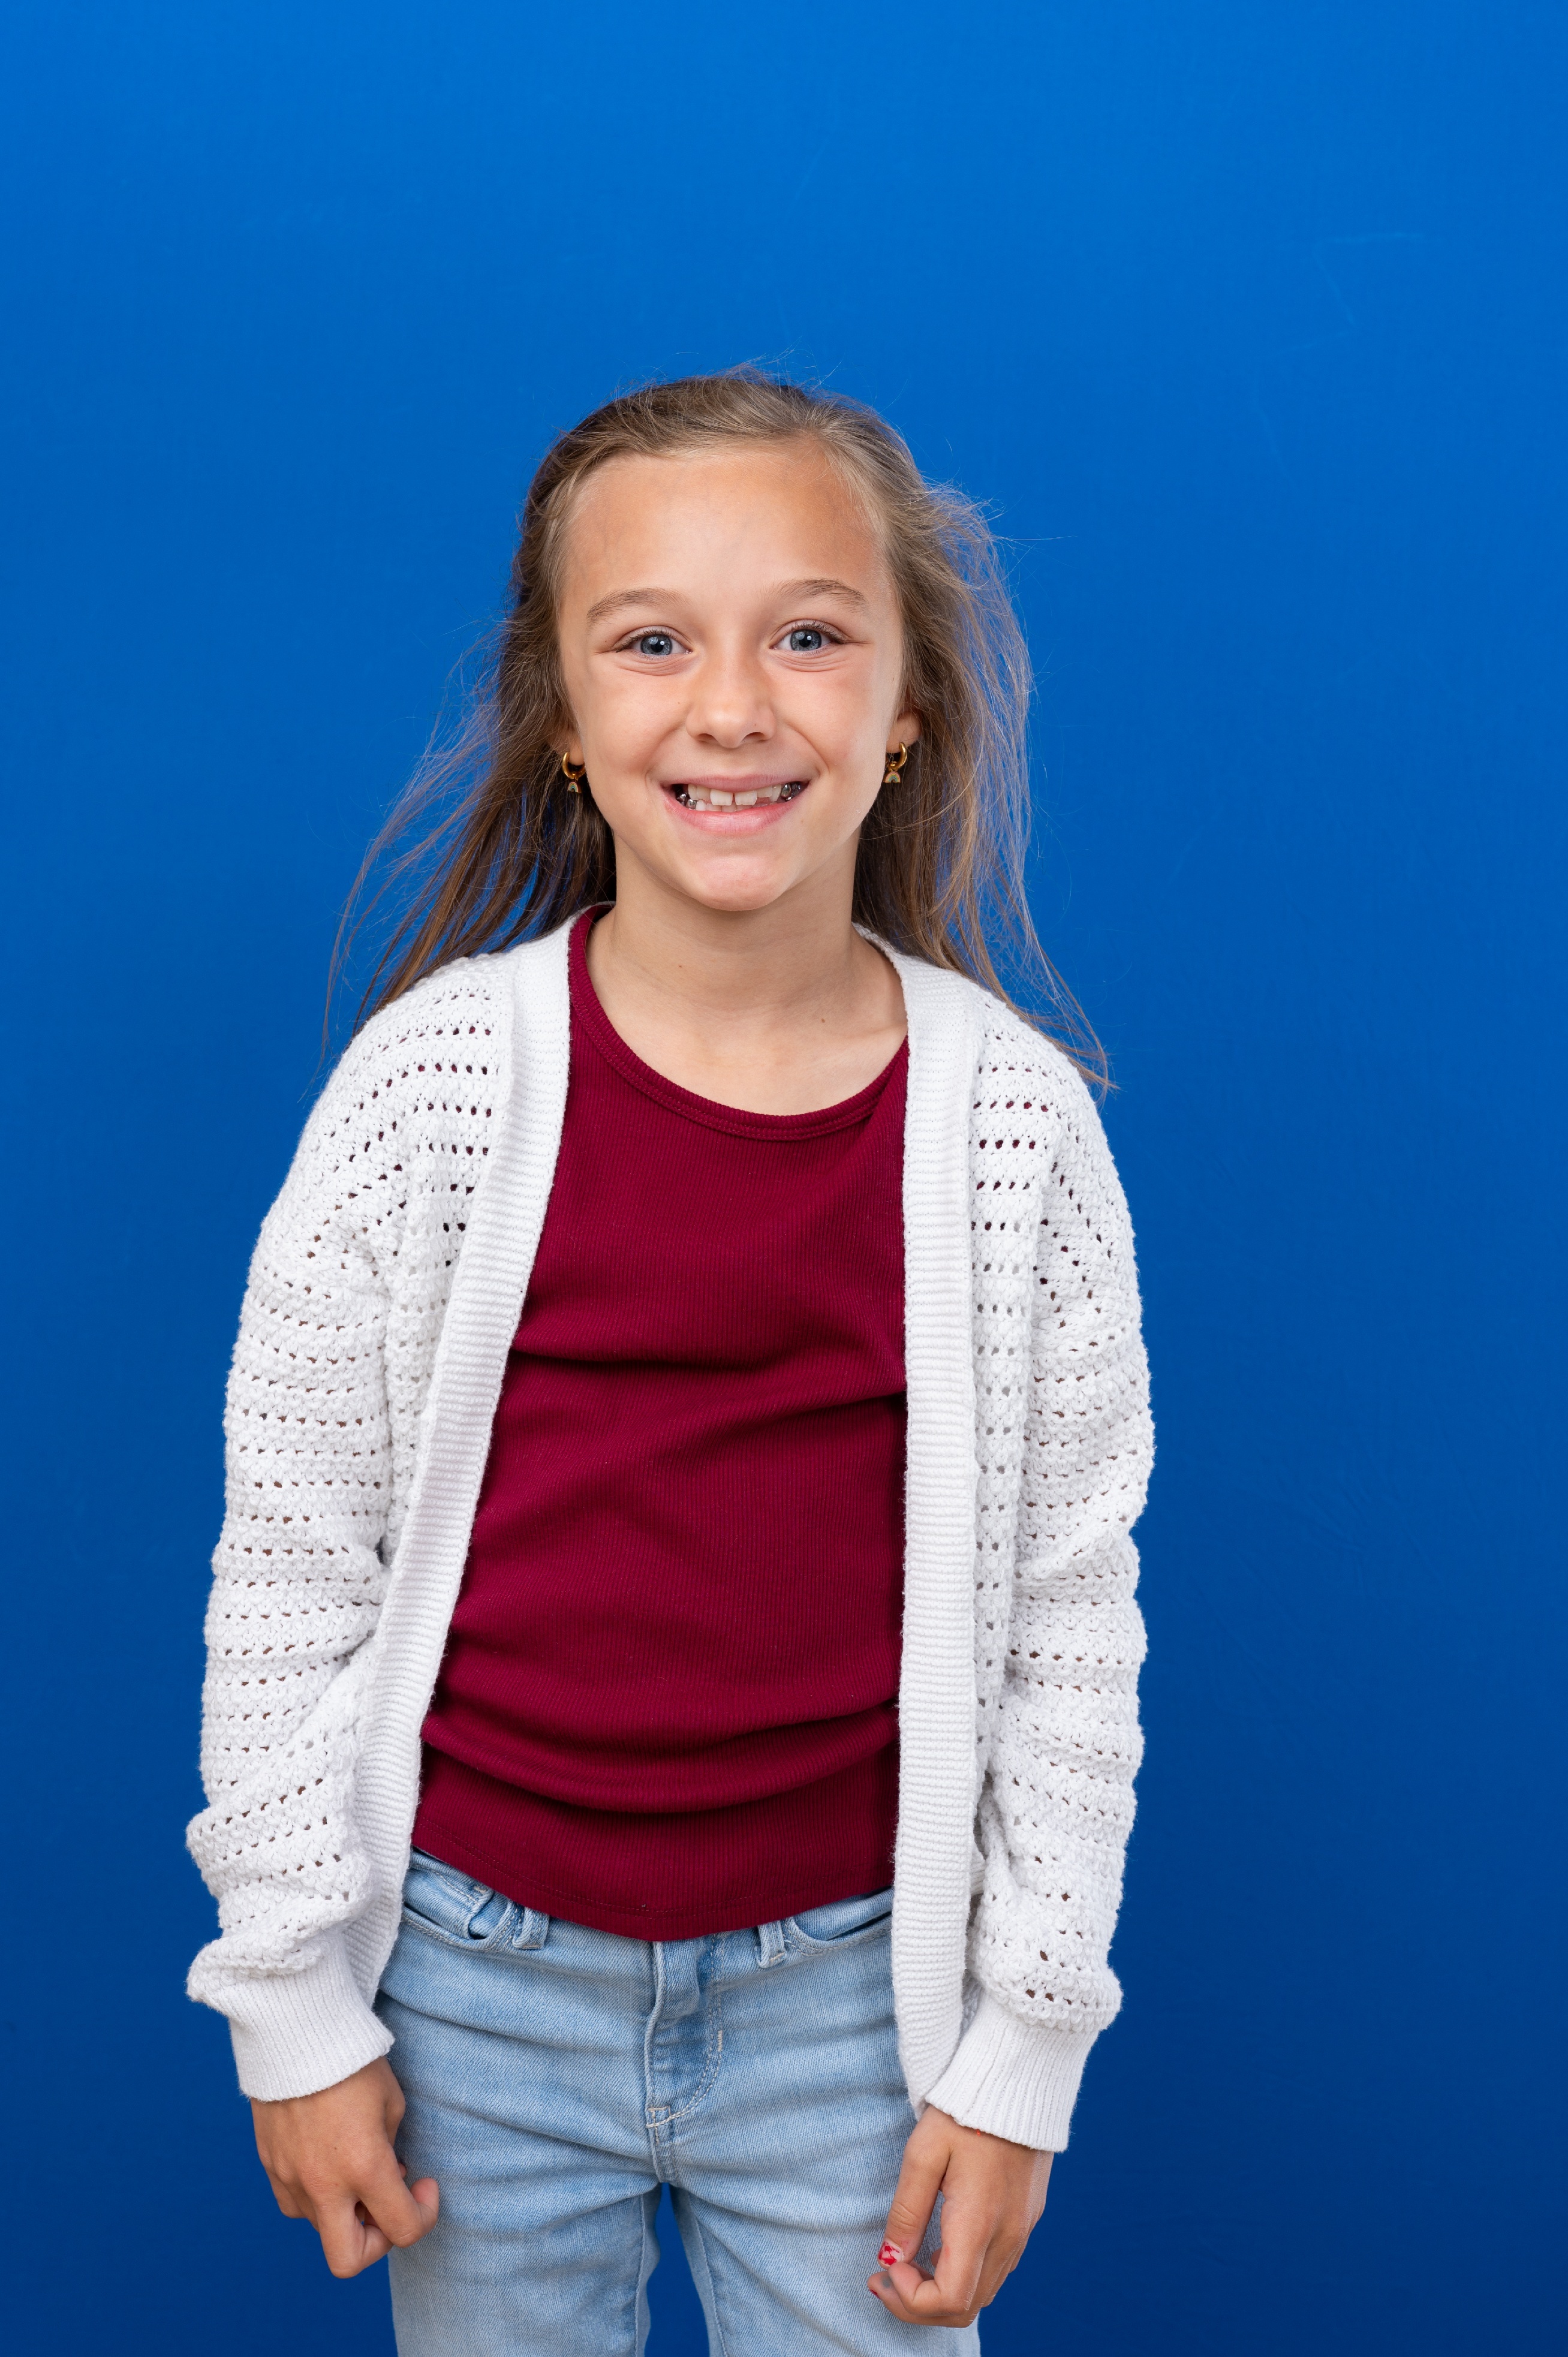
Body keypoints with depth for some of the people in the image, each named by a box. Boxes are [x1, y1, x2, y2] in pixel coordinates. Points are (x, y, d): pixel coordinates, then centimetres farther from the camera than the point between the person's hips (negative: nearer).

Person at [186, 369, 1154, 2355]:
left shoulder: (1014, 1115, -9)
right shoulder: (438, 1078, -11)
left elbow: (1072, 1607, -2)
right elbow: (290, 1563, -5)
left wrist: (1024, 2046, 0)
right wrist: (291, 2001, -2)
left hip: (851, 1978, 1)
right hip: (481, 1975, 0)